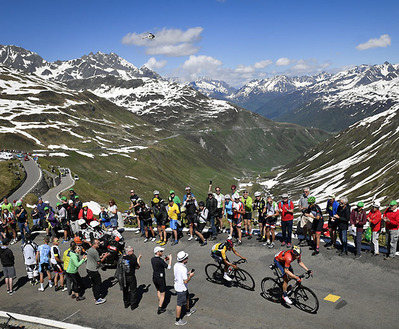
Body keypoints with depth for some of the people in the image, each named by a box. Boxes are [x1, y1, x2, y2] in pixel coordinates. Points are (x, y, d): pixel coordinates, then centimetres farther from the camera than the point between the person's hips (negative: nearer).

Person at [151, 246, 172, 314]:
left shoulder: (152, 259, -3)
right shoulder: (160, 261, -27)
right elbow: (169, 267, -18)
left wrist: (165, 259, 10)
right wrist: (170, 259, -8)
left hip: (154, 278, 7)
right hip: (161, 279, -7)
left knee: (158, 290, 30)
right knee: (162, 294, 8)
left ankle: (160, 304, 44)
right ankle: (159, 309, 11)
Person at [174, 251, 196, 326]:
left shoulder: (176, 265, -5)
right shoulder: (183, 269, -32)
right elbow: (185, 281, -27)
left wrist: (187, 273, 7)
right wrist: (190, 276, -12)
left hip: (177, 285, 9)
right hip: (181, 289, -9)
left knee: (187, 298, 29)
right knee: (180, 304, 6)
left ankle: (188, 311, 50)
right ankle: (177, 320, 21)